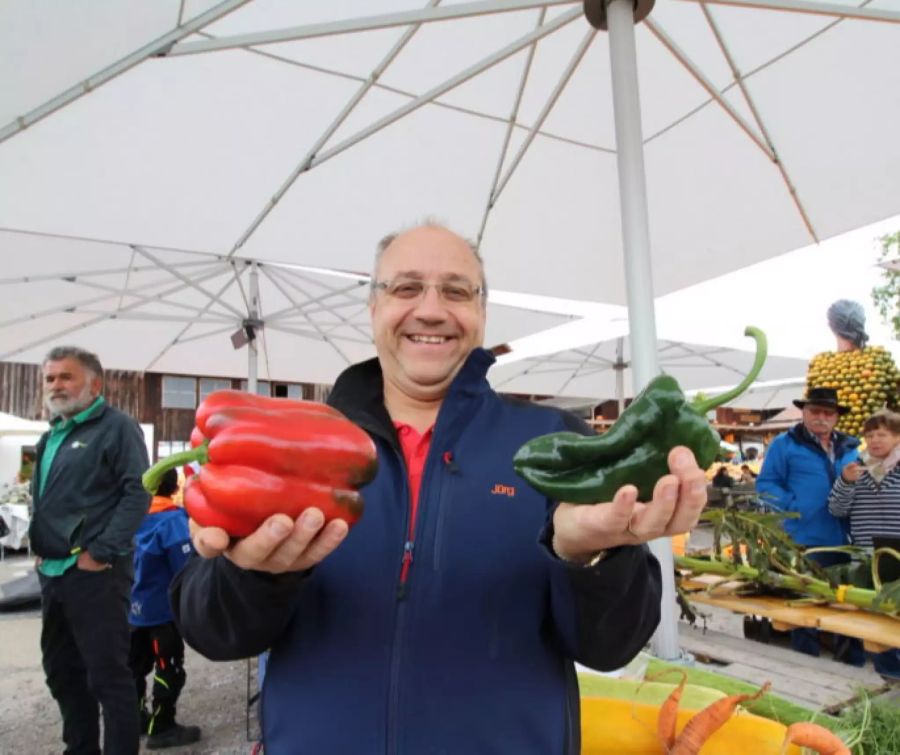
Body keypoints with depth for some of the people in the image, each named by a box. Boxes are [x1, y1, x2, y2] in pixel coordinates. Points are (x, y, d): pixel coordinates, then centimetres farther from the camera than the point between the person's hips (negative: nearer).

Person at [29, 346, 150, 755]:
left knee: (107, 674, -2)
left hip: (95, 572, -9)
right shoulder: (51, 437, 17)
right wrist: (40, 548, 13)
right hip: (52, 572, 9)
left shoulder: (117, 427, -8)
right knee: (61, 671, 19)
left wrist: (101, 553, -20)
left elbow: (137, 492, -17)